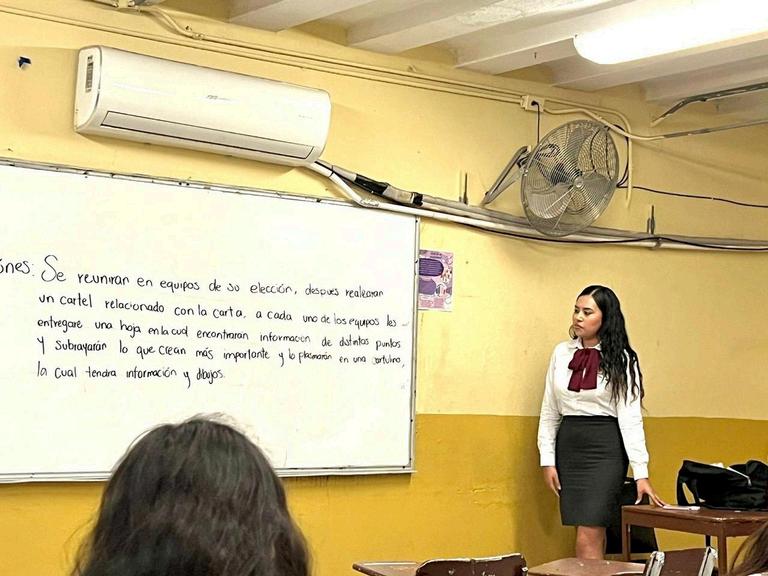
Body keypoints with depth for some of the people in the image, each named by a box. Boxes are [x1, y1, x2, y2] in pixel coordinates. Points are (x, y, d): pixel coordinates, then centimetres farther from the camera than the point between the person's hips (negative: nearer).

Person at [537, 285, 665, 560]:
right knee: (591, 535, 8)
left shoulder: (621, 360, -5)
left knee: (587, 540, -11)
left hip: (605, 447, -4)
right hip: (568, 446, 4)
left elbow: (630, 416, -8)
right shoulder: (561, 353, 7)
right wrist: (547, 460, 6)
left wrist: (641, 473, -13)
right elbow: (549, 412, 11)